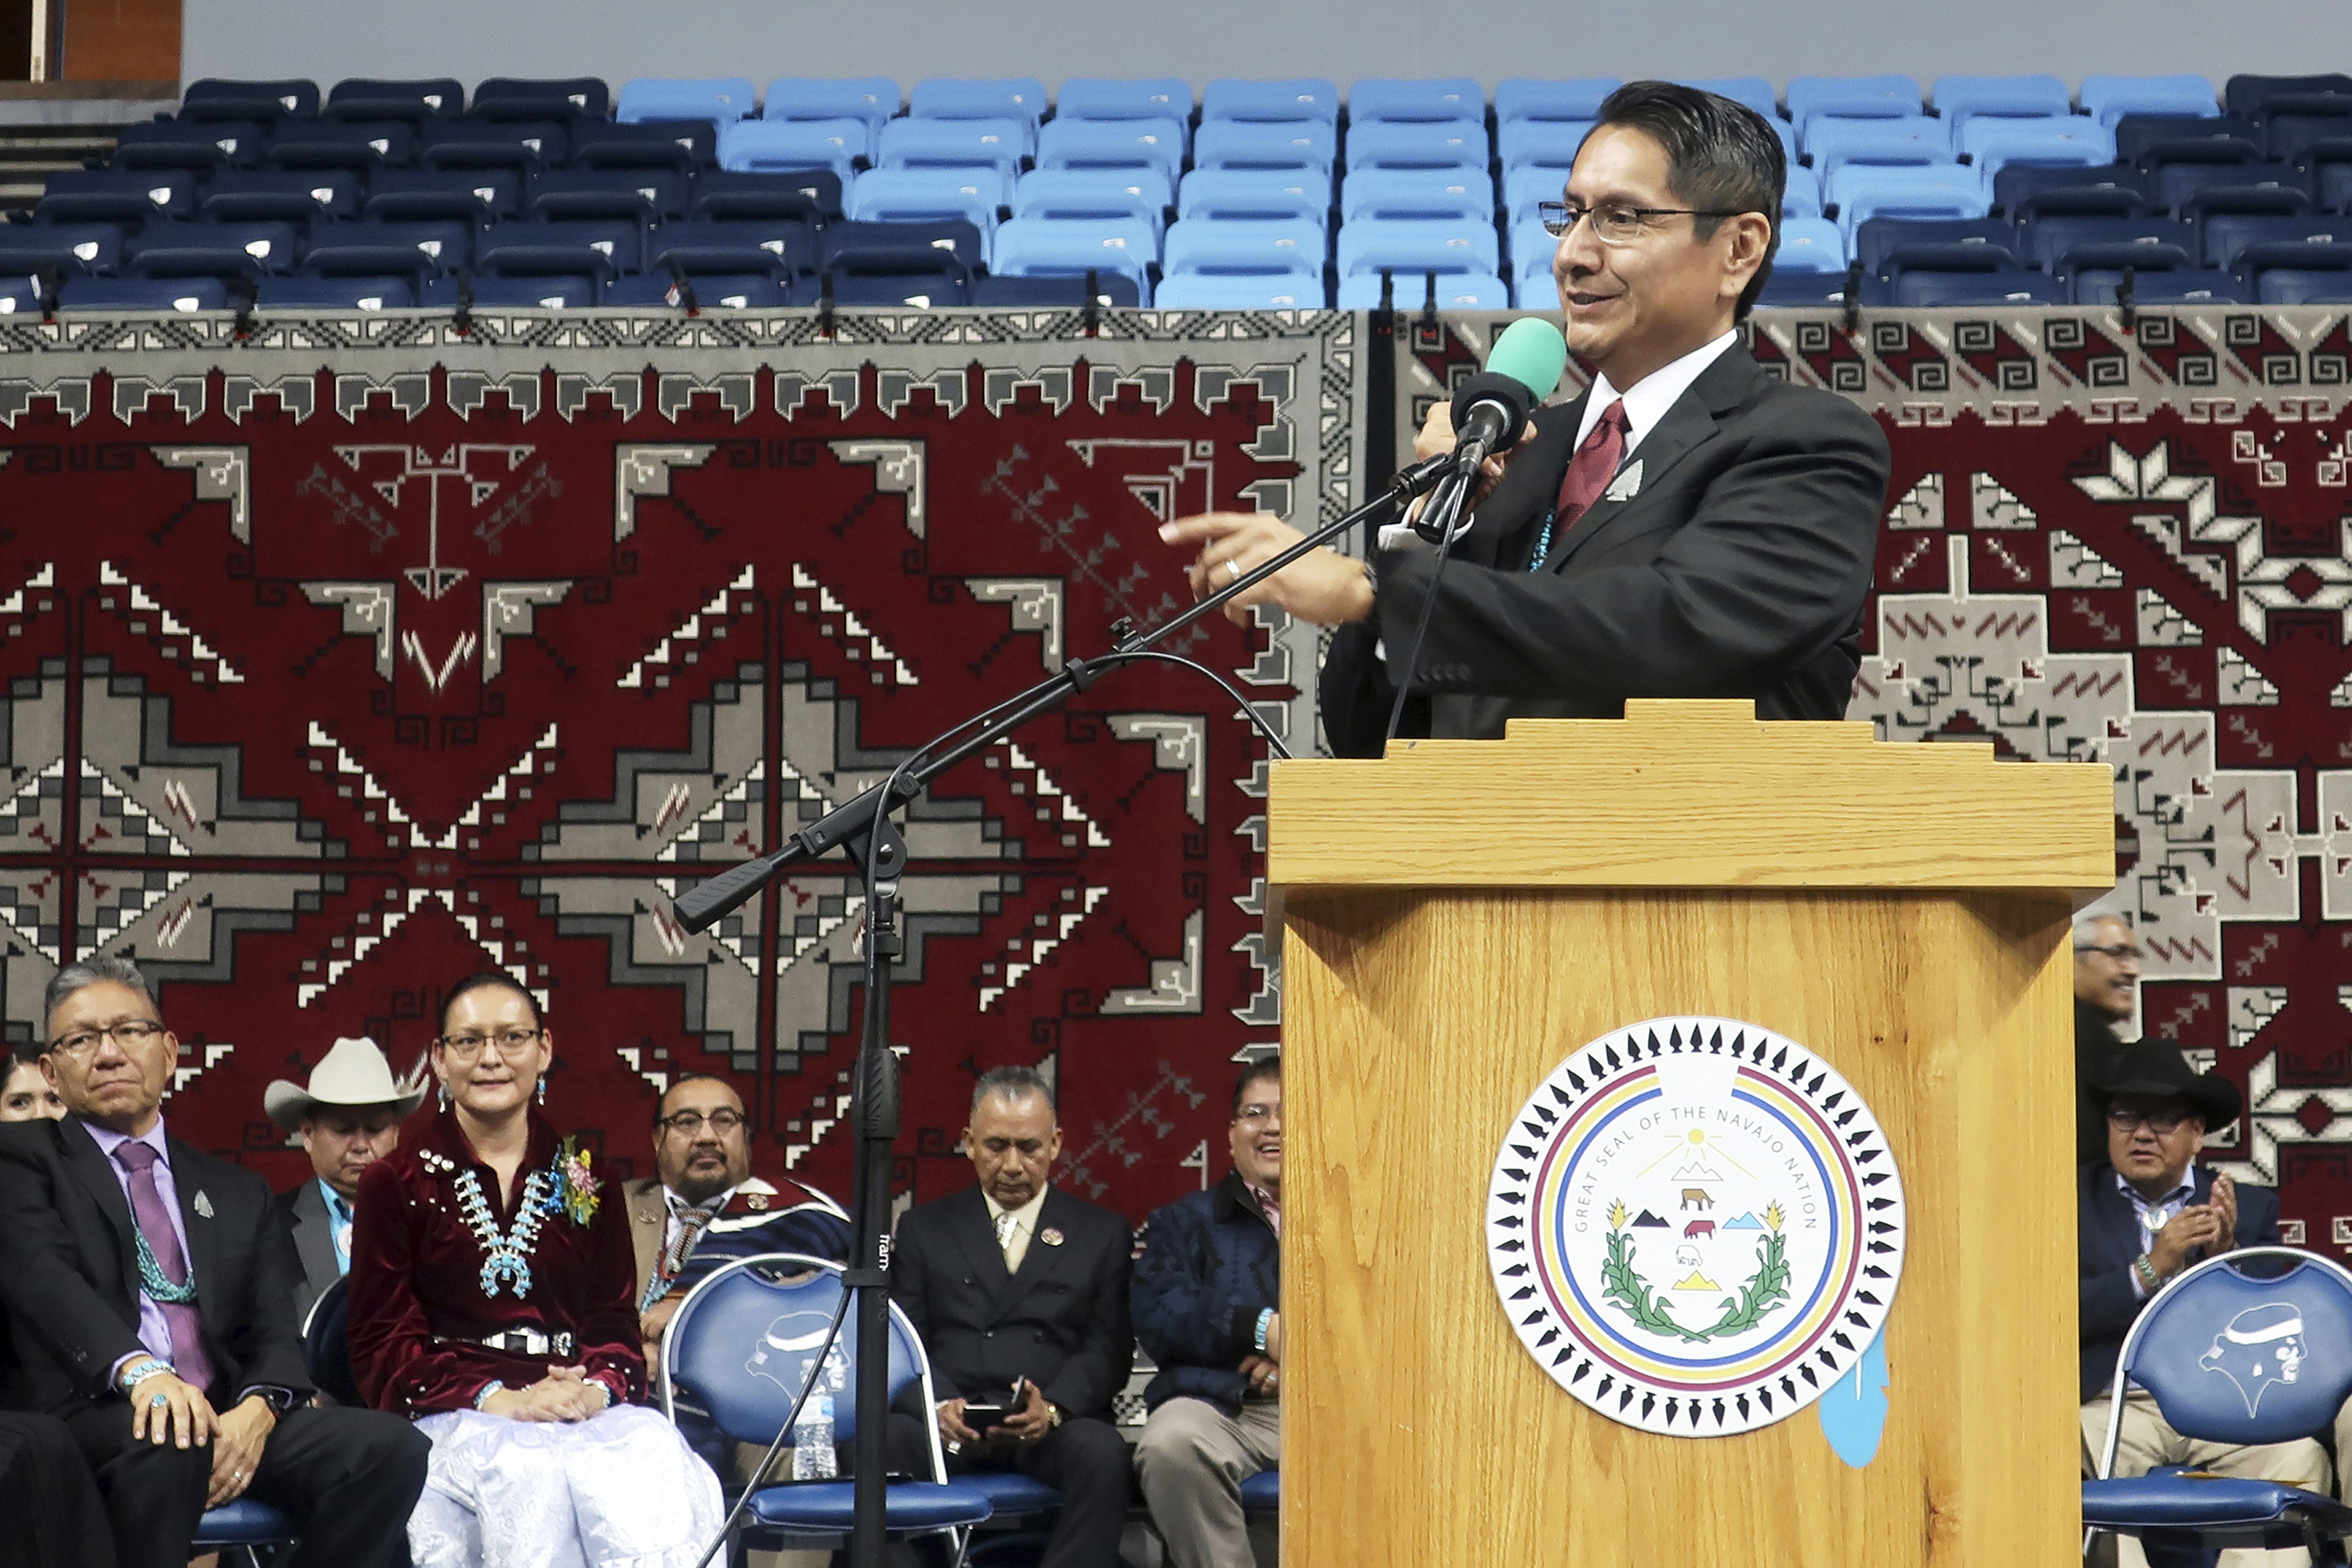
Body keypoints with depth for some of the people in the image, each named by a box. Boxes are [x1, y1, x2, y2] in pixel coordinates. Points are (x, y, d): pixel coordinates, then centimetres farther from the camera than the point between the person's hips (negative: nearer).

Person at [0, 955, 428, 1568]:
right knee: (166, 1444, -39)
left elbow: (276, 1328, 13)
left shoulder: (239, 1194, 25)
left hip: (225, 1418, 5)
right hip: (89, 1413, -4)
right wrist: (141, 1370, -28)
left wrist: (257, 1408, -13)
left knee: (391, 1448, -22)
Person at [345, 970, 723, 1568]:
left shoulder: (584, 1181, 20)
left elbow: (616, 1324, 15)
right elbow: (382, 1347, 4)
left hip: (587, 1413, 2)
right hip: (456, 1419, -2)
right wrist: (497, 1401, -12)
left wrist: (597, 1391, -10)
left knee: (655, 1462, -35)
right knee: (530, 1478, -38)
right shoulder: (396, 1183, 11)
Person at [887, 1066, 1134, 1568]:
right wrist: (939, 1406, -13)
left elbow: (1109, 1348, 7)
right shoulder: (924, 1228, 21)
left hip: (1055, 1428, 0)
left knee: (1102, 1452, -35)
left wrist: (1054, 1408, -15)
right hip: (948, 1424, 1)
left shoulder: (1102, 1234, 18)